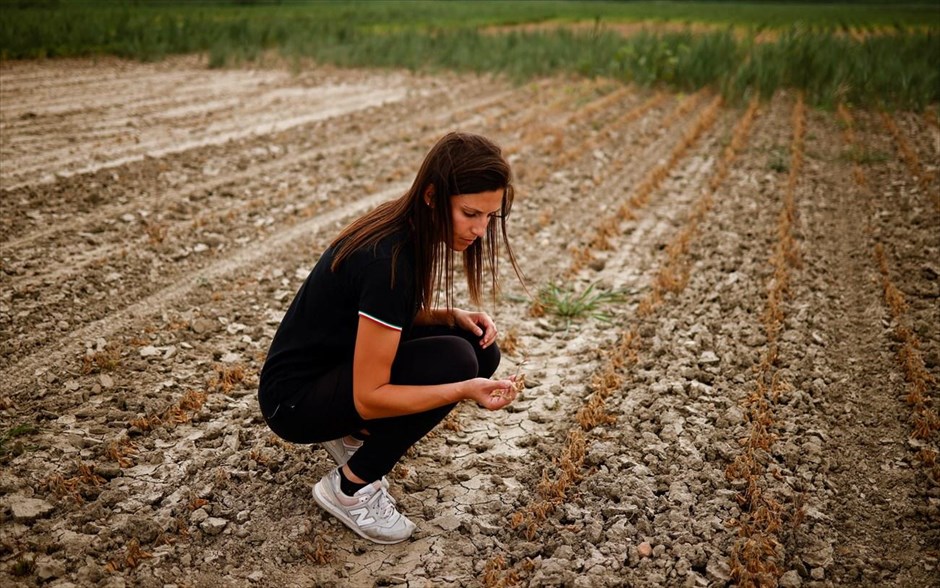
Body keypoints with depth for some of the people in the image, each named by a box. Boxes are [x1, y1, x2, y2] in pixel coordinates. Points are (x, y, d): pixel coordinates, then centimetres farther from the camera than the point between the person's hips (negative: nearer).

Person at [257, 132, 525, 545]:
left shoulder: (411, 229, -5)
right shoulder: (388, 259, -31)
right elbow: (369, 396, -28)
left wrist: (455, 317, -6)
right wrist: (464, 391, -37)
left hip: (339, 365, 9)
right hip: (295, 401, -9)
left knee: (479, 350, -4)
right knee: (454, 361, -26)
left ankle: (353, 436, 11)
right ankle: (349, 488, -8)